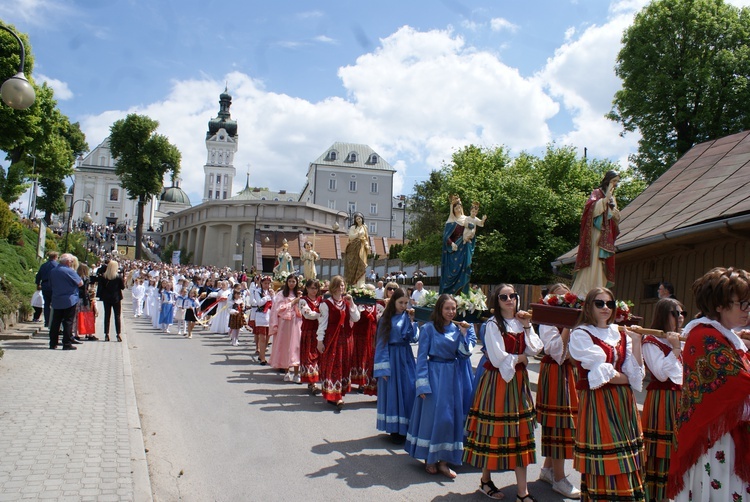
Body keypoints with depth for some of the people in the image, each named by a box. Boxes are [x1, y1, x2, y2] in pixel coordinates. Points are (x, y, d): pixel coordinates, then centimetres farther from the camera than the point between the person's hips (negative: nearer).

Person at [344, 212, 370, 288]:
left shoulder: (365, 227, 13)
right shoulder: (353, 227, 3)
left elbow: (367, 237, 14)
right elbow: (351, 236, -8)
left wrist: (367, 245, 0)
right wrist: (358, 234, -20)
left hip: (362, 247, 3)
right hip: (354, 247, -3)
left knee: (361, 265, -2)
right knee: (354, 265, -5)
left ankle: (360, 284, -1)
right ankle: (353, 283, -1)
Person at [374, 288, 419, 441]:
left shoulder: (407, 317, 4)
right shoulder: (386, 319, -3)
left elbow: (414, 338, -3)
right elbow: (382, 344, -4)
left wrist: (411, 321, -13)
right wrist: (383, 368, -9)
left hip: (406, 358, 3)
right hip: (391, 357, -3)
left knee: (408, 390, 2)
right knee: (392, 391, 1)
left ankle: (406, 427, 15)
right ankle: (394, 429, 12)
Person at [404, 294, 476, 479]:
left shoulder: (457, 328, 5)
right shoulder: (428, 328, -8)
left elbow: (463, 353, 0)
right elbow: (422, 357, -8)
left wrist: (464, 333, -10)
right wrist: (422, 384, -12)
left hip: (453, 375, 5)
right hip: (434, 375, -5)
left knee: (451, 417, 7)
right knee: (432, 414, 1)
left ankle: (443, 460, 18)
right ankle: (429, 459, 17)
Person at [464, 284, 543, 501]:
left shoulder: (521, 322, 9)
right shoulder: (493, 324, -9)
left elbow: (534, 350, 0)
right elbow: (498, 358, -16)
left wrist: (527, 326, -6)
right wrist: (520, 357, -3)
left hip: (519, 381, 6)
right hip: (497, 381, -6)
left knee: (520, 433, 6)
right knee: (494, 431, 2)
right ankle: (486, 480, 23)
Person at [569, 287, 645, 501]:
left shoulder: (621, 334, 12)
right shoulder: (580, 335, -3)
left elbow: (636, 374, 1)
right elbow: (601, 373, -12)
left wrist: (635, 342, -5)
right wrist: (628, 378, -1)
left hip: (623, 403, 5)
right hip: (597, 403, -5)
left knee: (626, 467, 7)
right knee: (602, 468, -3)